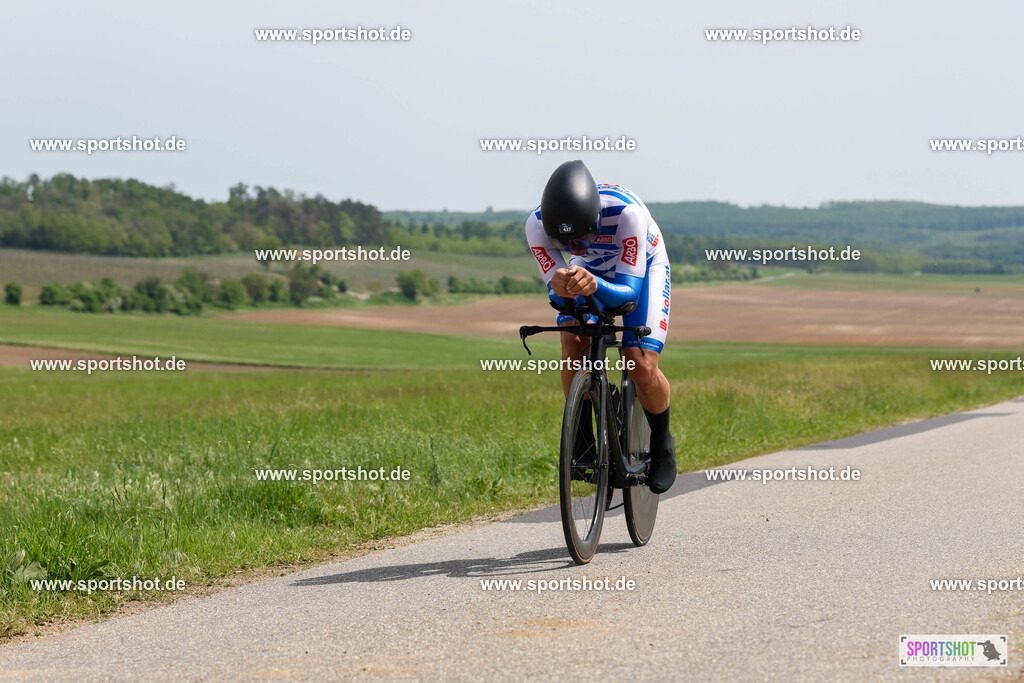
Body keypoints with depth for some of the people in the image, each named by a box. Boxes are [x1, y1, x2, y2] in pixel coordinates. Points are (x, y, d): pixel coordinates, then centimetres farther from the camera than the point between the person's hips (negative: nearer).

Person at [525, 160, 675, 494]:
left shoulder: (625, 212, -42)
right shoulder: (537, 225, -32)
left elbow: (628, 290, -38)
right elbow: (557, 296, -27)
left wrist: (595, 285, -60)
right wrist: (560, 287, -53)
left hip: (641, 269, -3)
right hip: (589, 270, 3)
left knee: (642, 367, -19)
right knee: (573, 347, -24)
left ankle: (662, 444, 10)